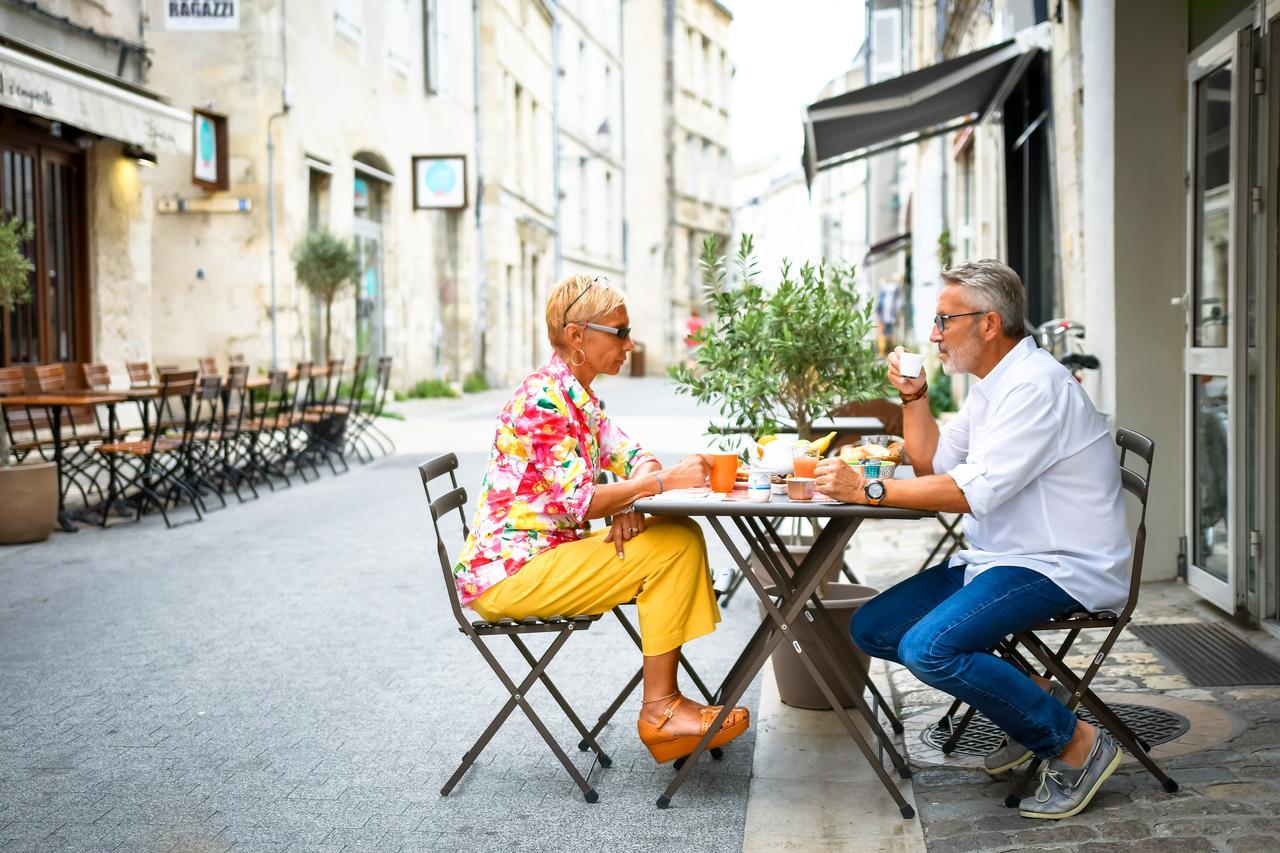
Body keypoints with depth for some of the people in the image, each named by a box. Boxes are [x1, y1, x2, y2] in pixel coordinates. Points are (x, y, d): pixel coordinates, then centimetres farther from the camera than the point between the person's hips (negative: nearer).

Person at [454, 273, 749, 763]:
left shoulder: (580, 397, 13)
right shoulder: (543, 397, -18)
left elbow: (635, 457, 11)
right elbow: (573, 502, -25)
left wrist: (629, 500, -11)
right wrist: (662, 481, -23)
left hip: (548, 552, 10)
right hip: (505, 573, -10)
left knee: (682, 537, 0)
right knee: (673, 547, -17)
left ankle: (665, 704, -2)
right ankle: (660, 710, -8)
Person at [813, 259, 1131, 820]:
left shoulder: (1036, 386, -18)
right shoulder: (992, 385, 14)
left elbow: (974, 491, -26)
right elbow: (931, 464, 18)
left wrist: (865, 489, -24)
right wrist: (914, 396, 4)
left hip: (1061, 567, -10)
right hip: (1001, 558, 10)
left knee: (929, 647, -29)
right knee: (871, 628, 3)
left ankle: (1077, 743, -10)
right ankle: (1029, 696, 8)